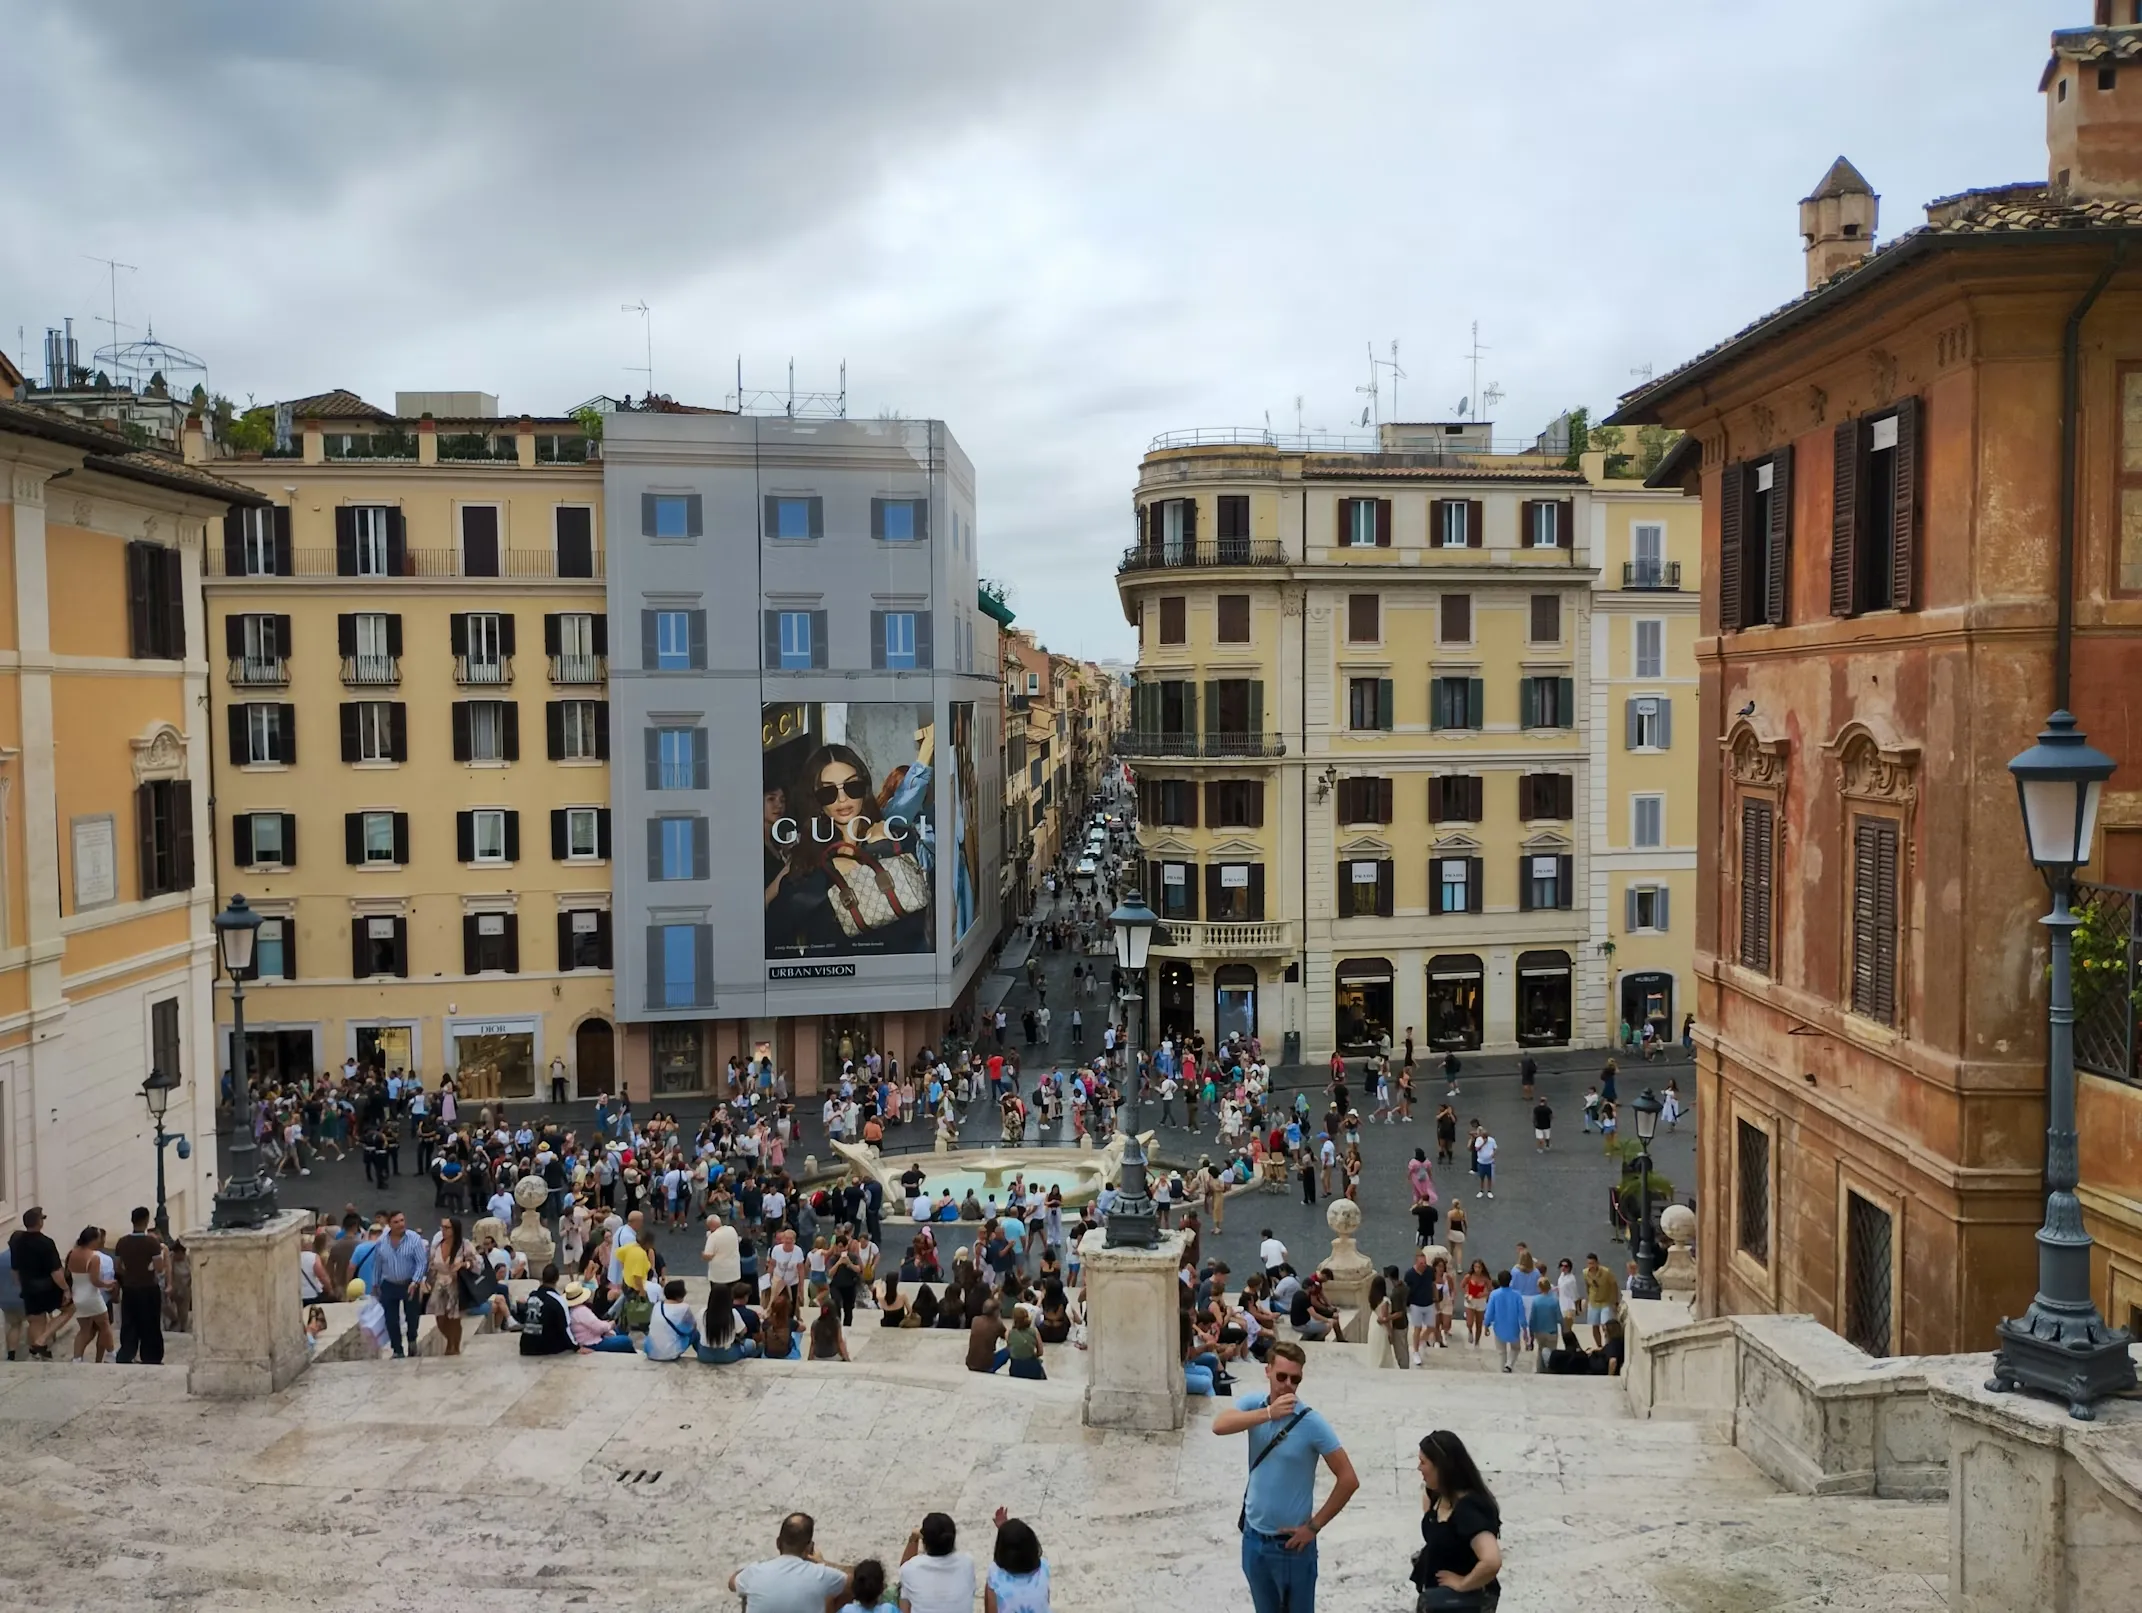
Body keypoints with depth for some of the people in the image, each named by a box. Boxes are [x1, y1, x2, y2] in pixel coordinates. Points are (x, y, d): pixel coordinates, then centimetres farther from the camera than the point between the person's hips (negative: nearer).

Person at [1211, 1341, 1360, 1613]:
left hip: (1291, 1542, -4)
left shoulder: (1312, 1423, -17)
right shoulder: (1252, 1404, -7)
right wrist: (1268, 1413, -35)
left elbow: (1349, 1480, -15)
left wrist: (1314, 1526, -13)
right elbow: (1219, 1426, -27)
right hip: (1254, 1537, 4)